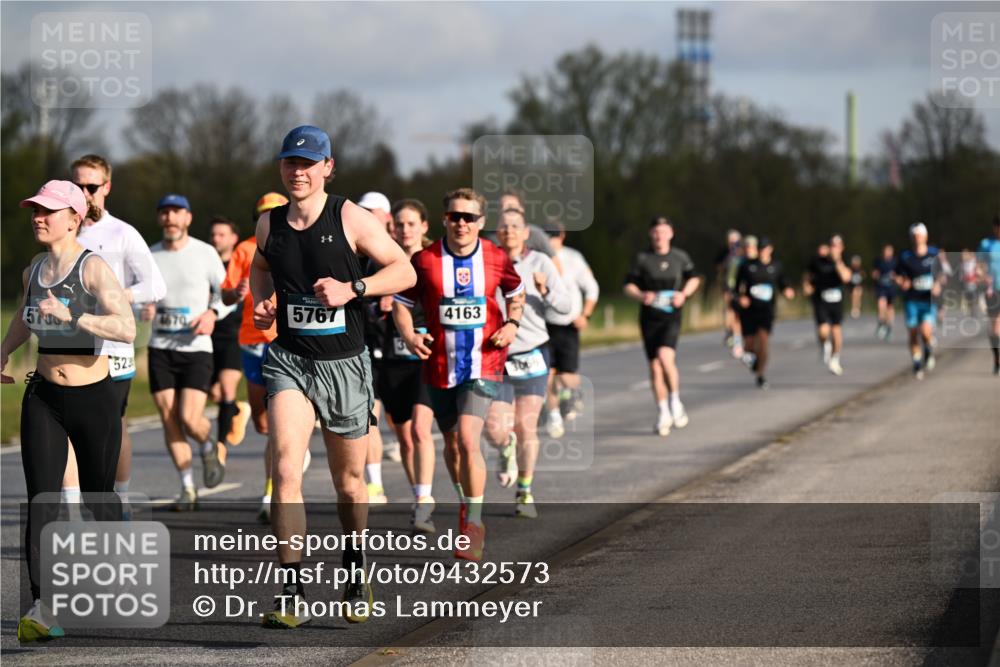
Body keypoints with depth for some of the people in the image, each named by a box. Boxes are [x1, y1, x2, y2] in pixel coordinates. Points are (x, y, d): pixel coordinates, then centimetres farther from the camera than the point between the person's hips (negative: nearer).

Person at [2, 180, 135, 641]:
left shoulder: (92, 268, -13)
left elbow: (126, 329, -27)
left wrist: (70, 316, -31)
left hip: (93, 398, -5)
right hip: (43, 397, 5)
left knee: (98, 496, 9)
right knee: (41, 500, -10)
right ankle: (43, 608, -18)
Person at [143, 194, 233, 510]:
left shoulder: (205, 254, -1)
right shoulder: (149, 256, 4)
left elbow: (227, 294, 7)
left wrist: (212, 313, -13)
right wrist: (143, 310, -10)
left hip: (196, 348, -3)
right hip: (160, 348, 3)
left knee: (189, 418, -13)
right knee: (169, 420, -2)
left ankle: (211, 447, 22)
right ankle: (187, 489, 9)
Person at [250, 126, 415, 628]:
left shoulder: (351, 219, -7)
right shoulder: (269, 223, 4)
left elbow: (405, 271, -5)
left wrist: (351, 289, -19)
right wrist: (261, 302, 5)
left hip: (344, 364, -1)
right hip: (288, 359, 1)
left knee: (349, 480, 12)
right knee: (286, 468, -18)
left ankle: (355, 572, 37)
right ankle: (292, 594, -18)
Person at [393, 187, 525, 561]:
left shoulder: (496, 259, -2)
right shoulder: (425, 260, -5)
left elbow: (516, 292, 17)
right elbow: (401, 302, 5)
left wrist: (512, 323, 0)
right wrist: (409, 335, -12)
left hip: (483, 364, -2)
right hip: (439, 365, 2)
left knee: (468, 440, -17)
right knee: (452, 444, 15)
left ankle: (474, 523, -9)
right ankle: (465, 506, 38)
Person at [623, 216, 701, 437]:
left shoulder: (680, 257, 3)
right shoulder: (642, 259, 1)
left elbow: (693, 279, 18)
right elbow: (629, 286, 4)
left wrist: (684, 294, -1)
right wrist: (641, 296, -17)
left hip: (671, 316, -2)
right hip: (649, 317, 2)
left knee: (665, 356, -25)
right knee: (654, 366, 4)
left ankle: (675, 401, -5)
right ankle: (663, 413, 18)